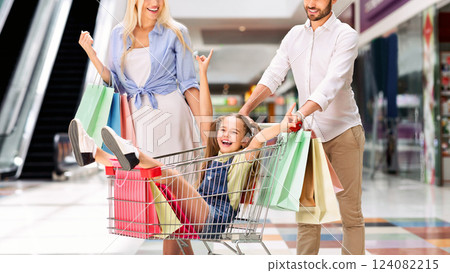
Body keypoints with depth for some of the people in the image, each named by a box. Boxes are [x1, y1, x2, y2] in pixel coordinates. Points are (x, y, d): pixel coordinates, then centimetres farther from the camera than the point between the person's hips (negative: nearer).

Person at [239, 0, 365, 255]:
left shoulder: (346, 35, -10)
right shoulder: (295, 35, 8)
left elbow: (332, 83, -25)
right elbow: (273, 76, 2)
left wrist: (301, 113, -39)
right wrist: (245, 110, -12)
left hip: (343, 130, -4)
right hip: (310, 132, 5)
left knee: (350, 210, 0)